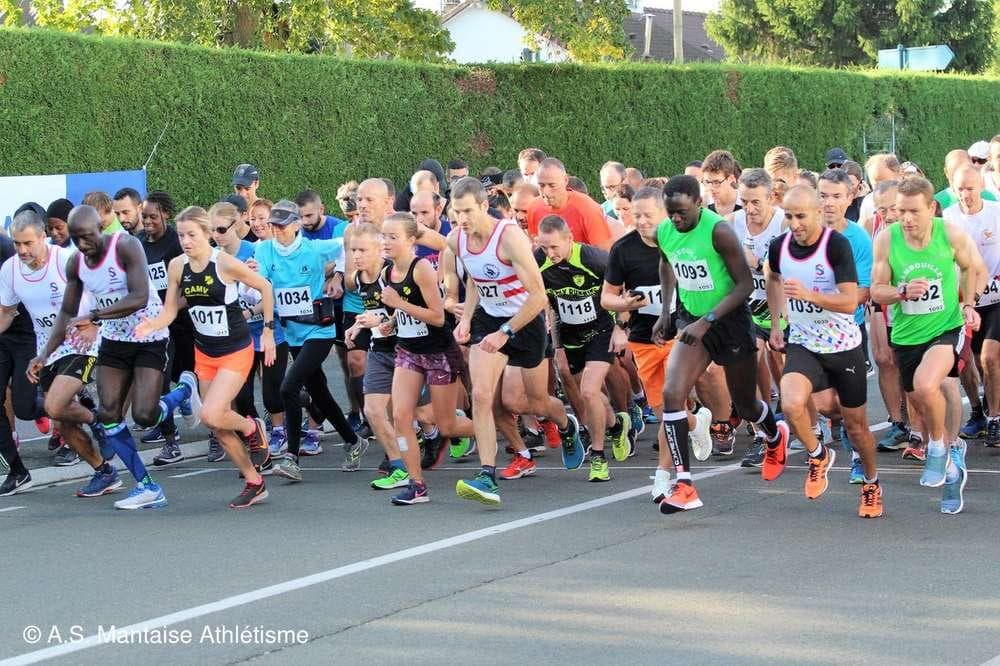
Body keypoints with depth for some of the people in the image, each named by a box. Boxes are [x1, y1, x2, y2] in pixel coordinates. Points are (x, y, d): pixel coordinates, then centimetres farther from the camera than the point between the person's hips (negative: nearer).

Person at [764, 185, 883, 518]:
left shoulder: (837, 244, -18)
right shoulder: (779, 246, -4)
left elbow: (850, 302, -24)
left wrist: (808, 294, -37)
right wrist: (776, 322, 18)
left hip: (843, 346, -2)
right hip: (802, 344, 2)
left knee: (855, 423, 10)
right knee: (791, 405, -26)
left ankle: (871, 484, 37)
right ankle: (818, 455, 3)